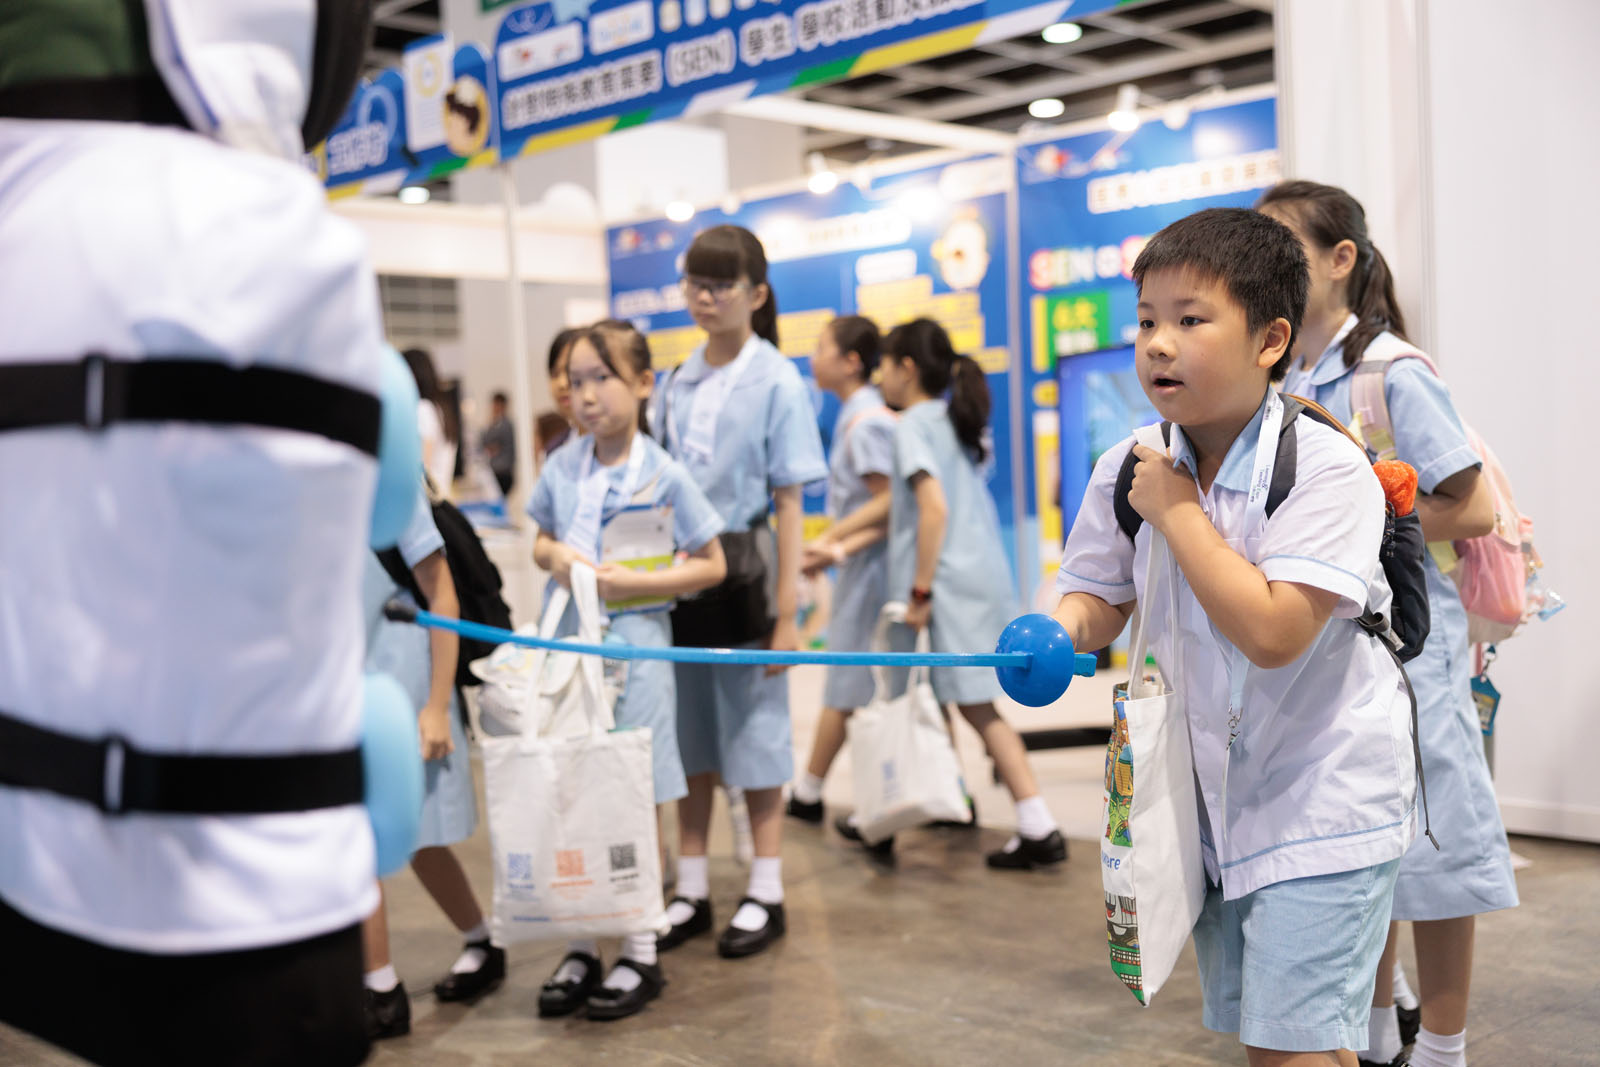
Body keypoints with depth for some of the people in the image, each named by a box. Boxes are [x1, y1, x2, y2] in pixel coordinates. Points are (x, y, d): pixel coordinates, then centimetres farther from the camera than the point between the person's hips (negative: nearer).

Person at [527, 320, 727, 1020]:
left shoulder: (664, 474, -7)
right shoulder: (561, 468, 5)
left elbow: (711, 566, -4)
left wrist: (630, 582, -15)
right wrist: (555, 556, -5)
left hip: (633, 642, -4)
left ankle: (641, 954, 15)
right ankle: (582, 947, 21)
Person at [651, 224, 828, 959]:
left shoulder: (776, 382, -7)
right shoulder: (674, 384, 7)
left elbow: (789, 504, -9)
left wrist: (787, 610, -12)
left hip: (742, 573, -5)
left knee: (755, 730, 4)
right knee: (688, 733, 12)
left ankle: (765, 894, 17)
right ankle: (691, 891, 24)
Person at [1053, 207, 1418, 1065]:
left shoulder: (1327, 467, -20)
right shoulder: (1127, 470, -3)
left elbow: (1272, 632, -30)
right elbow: (1097, 601, 6)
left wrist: (1178, 512, -23)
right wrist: (1054, 633, -17)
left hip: (1321, 801, -6)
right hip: (1213, 799, 6)